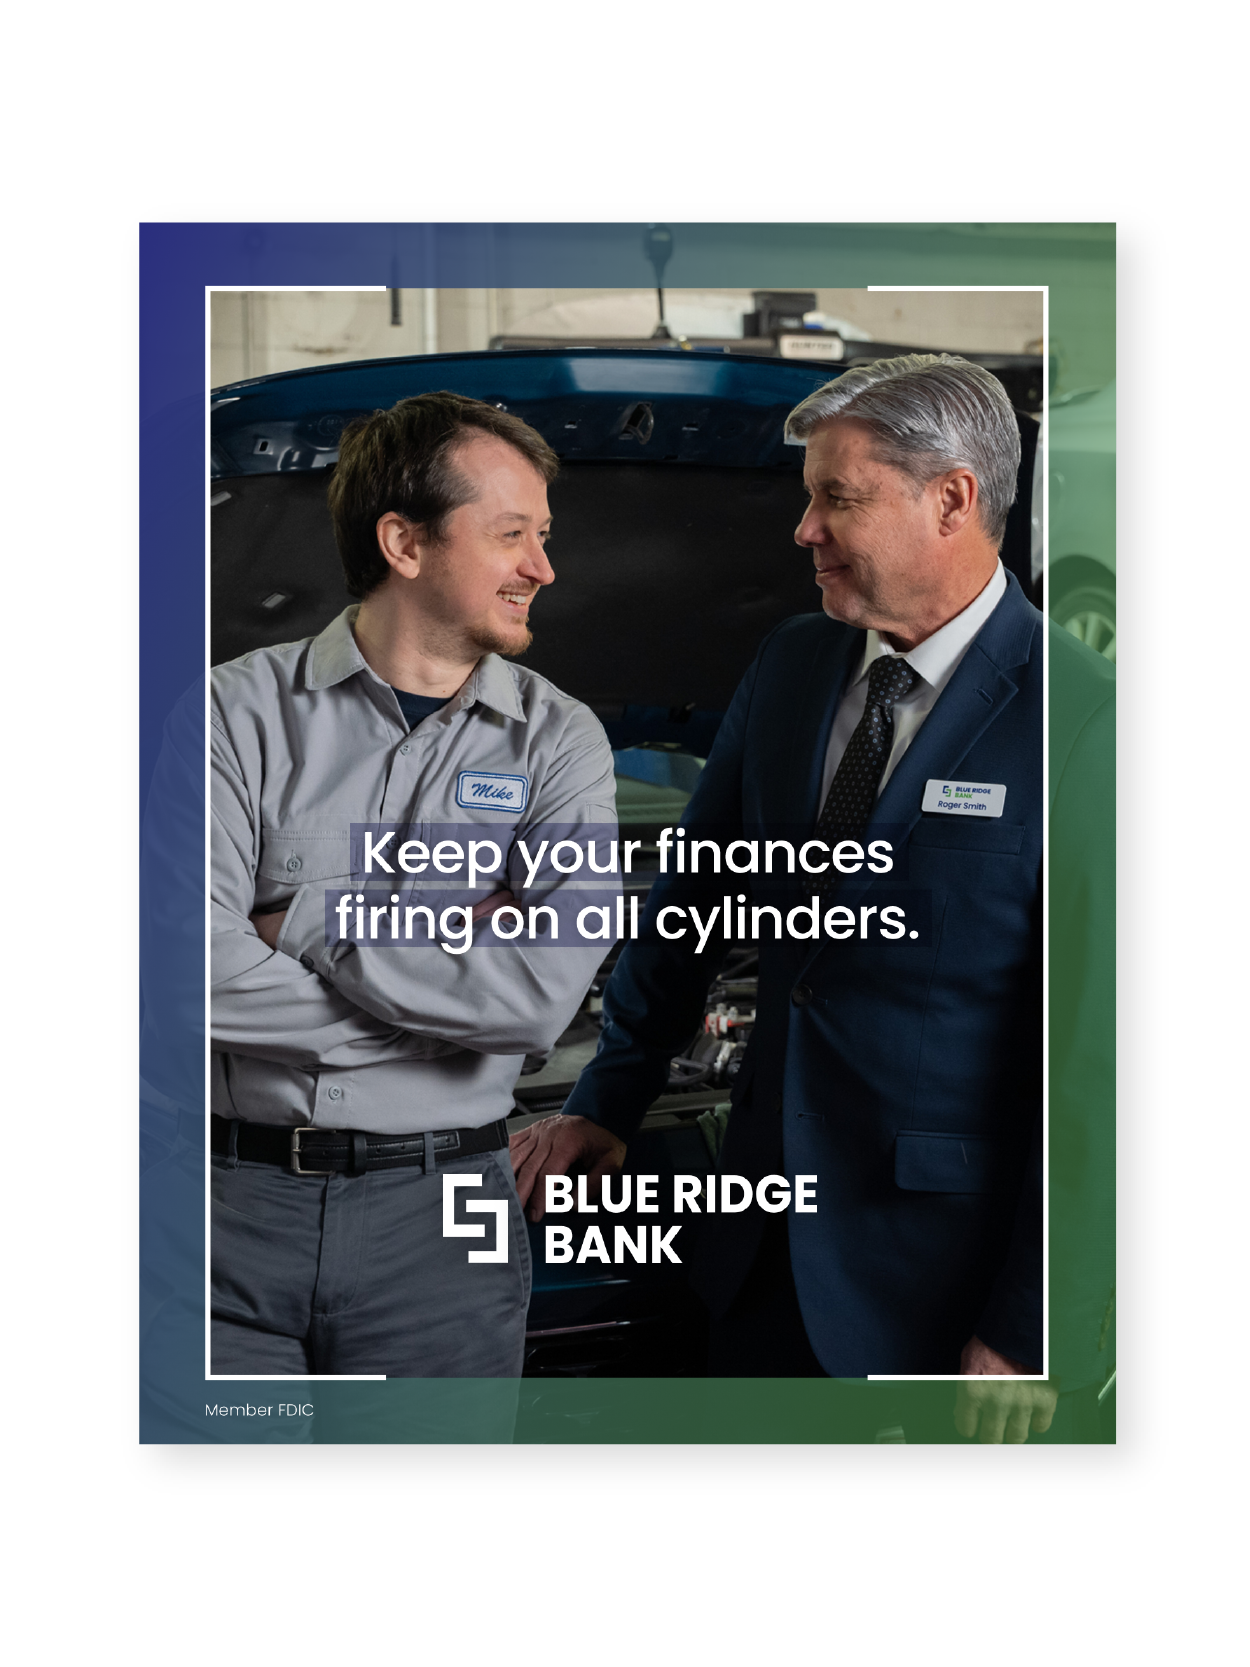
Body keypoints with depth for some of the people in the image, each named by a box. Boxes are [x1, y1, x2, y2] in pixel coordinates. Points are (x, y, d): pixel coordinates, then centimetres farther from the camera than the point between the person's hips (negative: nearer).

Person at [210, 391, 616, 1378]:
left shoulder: (559, 742, 2)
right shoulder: (245, 707, -1)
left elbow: (543, 995, -13)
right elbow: (198, 966, -14)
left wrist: (309, 922, -11)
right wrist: (439, 955, -11)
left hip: (435, 1220, 1)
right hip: (234, 1196, -1)